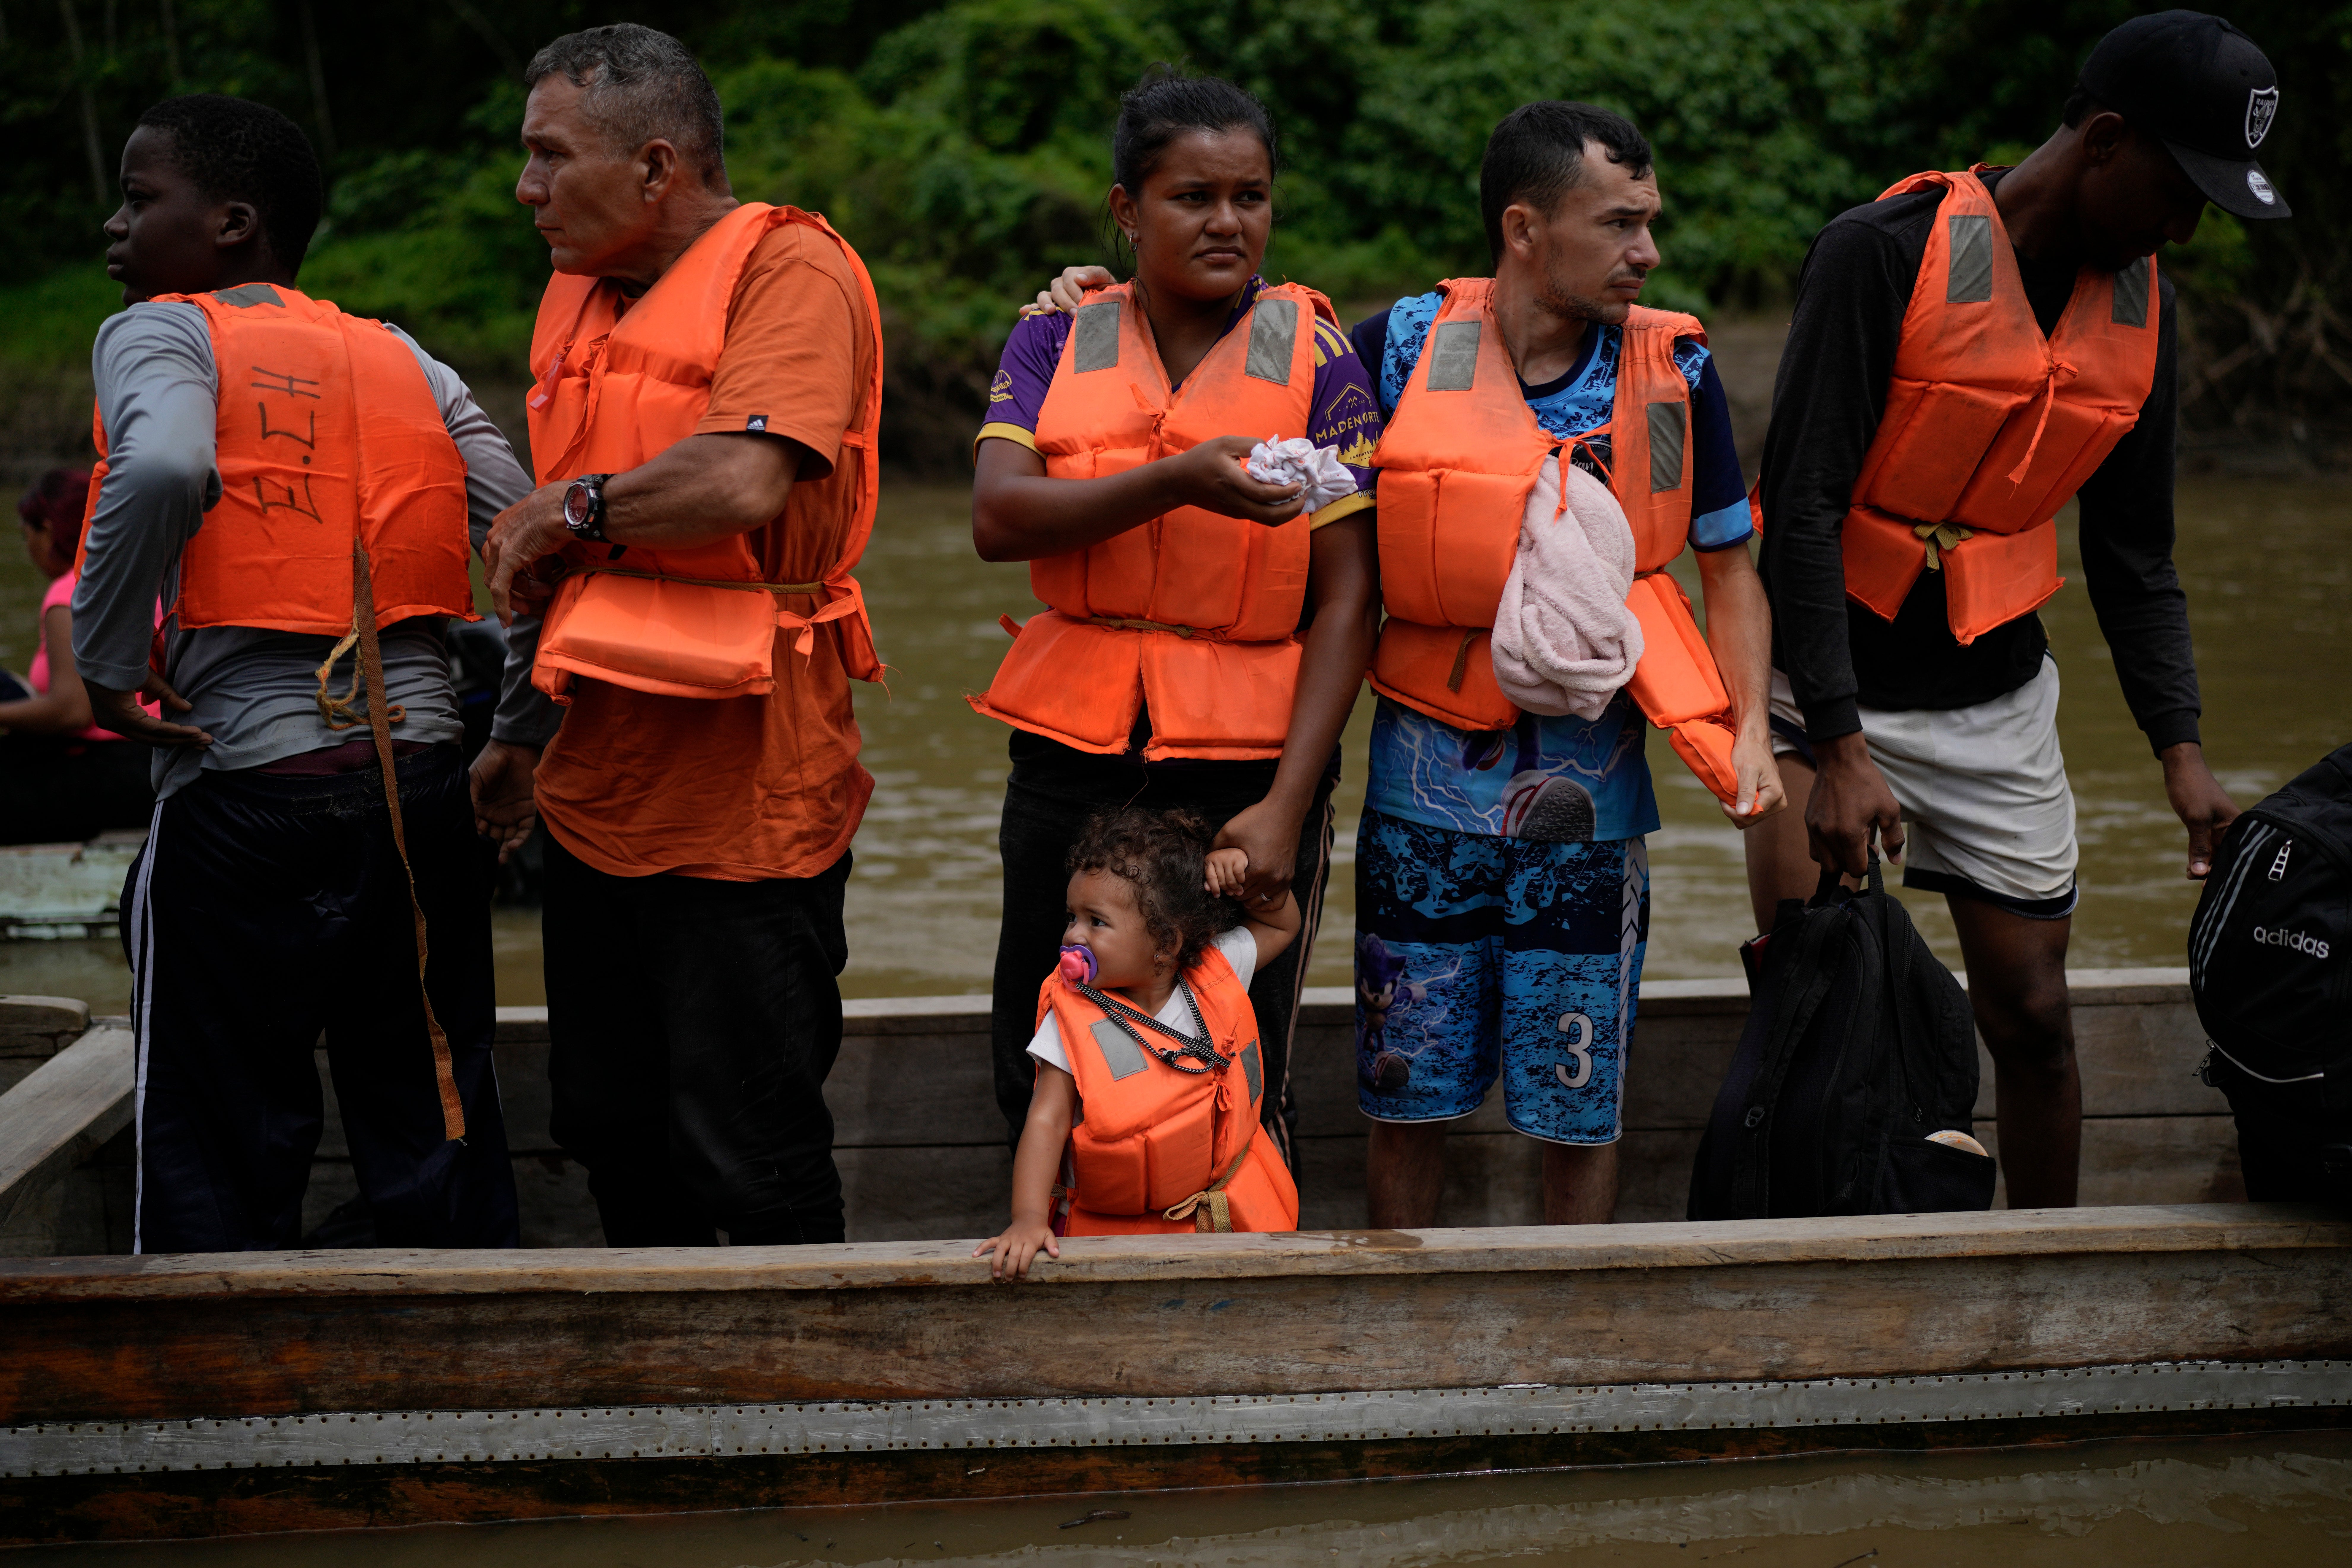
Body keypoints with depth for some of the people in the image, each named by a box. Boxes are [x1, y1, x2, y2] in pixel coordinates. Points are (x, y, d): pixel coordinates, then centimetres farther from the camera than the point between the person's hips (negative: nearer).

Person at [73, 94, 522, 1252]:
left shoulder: (159, 333, -1)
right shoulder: (403, 358, 14)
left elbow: (163, 471, -24)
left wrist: (105, 662, -13)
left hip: (246, 796, -5)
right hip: (424, 784, 5)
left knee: (218, 1166, 4)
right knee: (443, 1136, 13)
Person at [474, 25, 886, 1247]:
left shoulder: (791, 272, -12)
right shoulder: (580, 292, 15)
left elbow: (740, 485, -28)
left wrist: (566, 512, -12)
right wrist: (524, 724, 26)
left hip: (743, 809, -8)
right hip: (596, 795, 8)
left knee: (751, 1156, -2)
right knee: (611, 1136, 15)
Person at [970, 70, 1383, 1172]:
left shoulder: (1312, 360, 0)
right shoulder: (1057, 341, 5)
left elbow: (1346, 601, -5)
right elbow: (998, 517, -11)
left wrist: (1288, 806, -14)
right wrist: (1182, 480, -26)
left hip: (1247, 761, -2)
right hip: (1075, 751, 2)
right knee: (1039, 1085, 7)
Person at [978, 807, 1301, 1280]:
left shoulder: (1216, 979, 0)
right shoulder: (1074, 1020, -9)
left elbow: (1281, 925, 18)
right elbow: (1047, 1122, -15)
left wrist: (1244, 870, -2)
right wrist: (1028, 1218, -29)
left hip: (1224, 1219, 3)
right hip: (1111, 1231, -3)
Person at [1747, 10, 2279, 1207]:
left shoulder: (2141, 309, 1)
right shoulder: (1888, 254, -18)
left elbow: (2133, 554, 9)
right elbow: (1803, 508, -20)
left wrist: (2178, 746, -3)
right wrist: (1841, 748, -26)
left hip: (1998, 702, 5)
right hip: (1828, 690, -5)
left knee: (2031, 1015, 7)